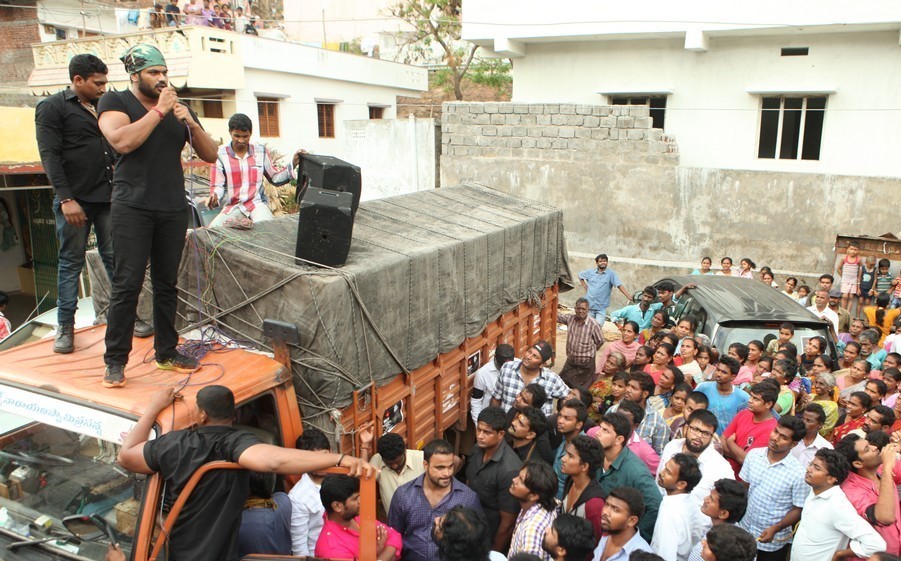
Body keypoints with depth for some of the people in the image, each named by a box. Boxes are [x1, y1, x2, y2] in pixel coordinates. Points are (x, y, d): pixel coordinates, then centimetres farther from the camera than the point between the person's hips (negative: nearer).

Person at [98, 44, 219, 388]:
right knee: (127, 285, -7)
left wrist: (191, 124, -7)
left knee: (167, 285, 7)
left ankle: (167, 353, 17)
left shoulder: (180, 109, 16)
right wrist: (159, 110, -12)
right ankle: (115, 361, 2)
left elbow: (210, 155, 9)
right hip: (133, 208, -4)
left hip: (173, 209, 4)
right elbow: (122, 141, -17)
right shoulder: (115, 102, 4)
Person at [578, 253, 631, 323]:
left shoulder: (611, 274, -6)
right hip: (589, 306, 3)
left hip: (601, 308, -3)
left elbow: (619, 285, -12)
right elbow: (580, 276, 20)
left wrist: (629, 297, -22)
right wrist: (585, 287, 9)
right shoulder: (590, 272, 4)